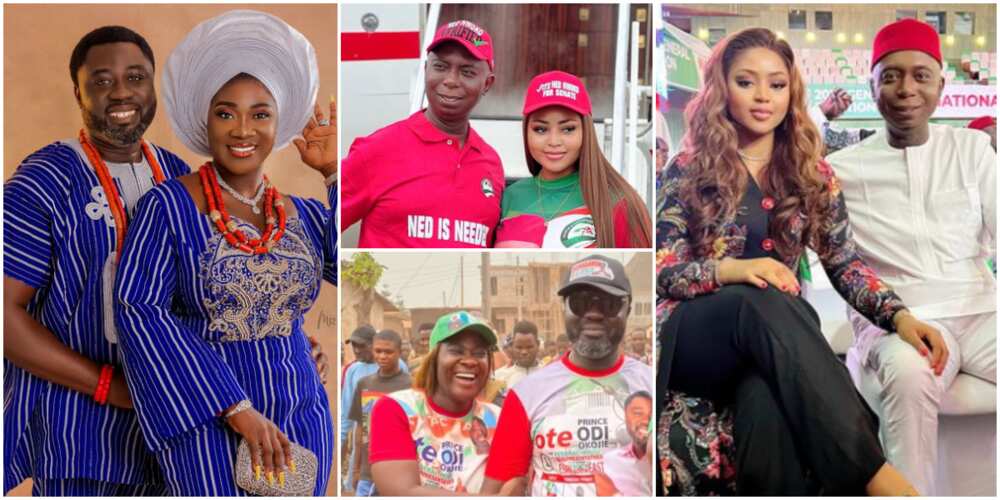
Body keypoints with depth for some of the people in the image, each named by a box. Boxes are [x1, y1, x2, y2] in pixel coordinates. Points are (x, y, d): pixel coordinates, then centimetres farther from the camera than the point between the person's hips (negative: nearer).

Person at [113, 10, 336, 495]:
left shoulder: (305, 216, 7)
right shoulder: (169, 205, -6)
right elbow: (140, 311, -14)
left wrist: (335, 174, -6)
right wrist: (239, 412, -18)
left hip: (301, 421, 5)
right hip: (208, 423, -4)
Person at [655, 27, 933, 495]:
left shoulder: (811, 172, 12)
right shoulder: (690, 168, 4)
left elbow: (845, 263, 6)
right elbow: (660, 269, -3)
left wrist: (899, 315, -13)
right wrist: (732, 270, -22)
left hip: (770, 338, 2)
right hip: (690, 336, -1)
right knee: (761, 301, -39)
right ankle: (872, 474, -47)